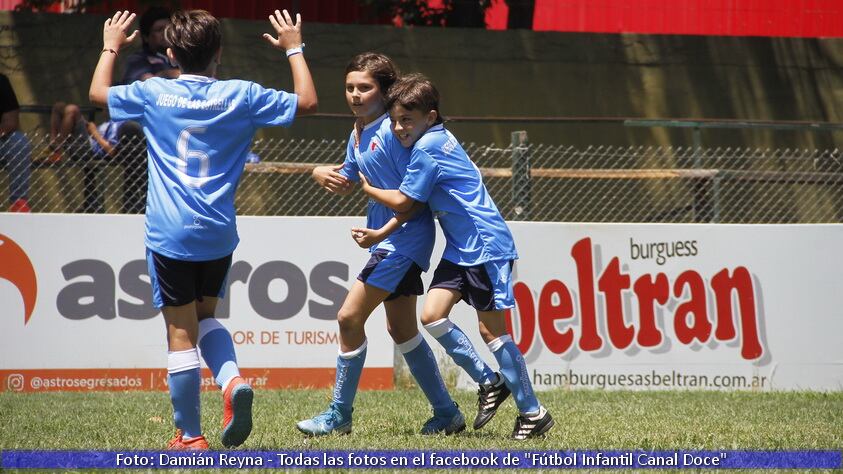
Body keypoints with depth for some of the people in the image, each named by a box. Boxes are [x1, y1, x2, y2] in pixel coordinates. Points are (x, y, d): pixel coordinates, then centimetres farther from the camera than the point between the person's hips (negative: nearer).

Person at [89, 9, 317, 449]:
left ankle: (189, 436, 8)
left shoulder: (152, 94, -1)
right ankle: (232, 381, -5)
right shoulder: (240, 96, -1)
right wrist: (294, 48, 22)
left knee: (181, 333, 2)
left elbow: (98, 93, 19)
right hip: (218, 234, 2)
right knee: (204, 315, 22)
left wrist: (110, 48, 34)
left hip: (169, 234, -2)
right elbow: (307, 102, 11)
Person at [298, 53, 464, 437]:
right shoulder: (358, 134, 11)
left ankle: (339, 416, 0)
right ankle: (447, 414, 23)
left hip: (405, 236, -10)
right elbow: (345, 182, 24)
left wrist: (381, 230, -21)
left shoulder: (392, 131, -16)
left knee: (350, 317, -11)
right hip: (387, 239, 10)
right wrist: (322, 173, 2)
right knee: (401, 329, 14)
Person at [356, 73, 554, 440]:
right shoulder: (438, 140, 11)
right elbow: (414, 204, 19)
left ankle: (533, 413, 1)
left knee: (490, 329, -6)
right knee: (432, 315, -2)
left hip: (486, 246, -9)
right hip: (460, 248, 9)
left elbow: (402, 201, -10)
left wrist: (367, 187, 4)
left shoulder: (427, 148, -15)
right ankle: (489, 383, 10)